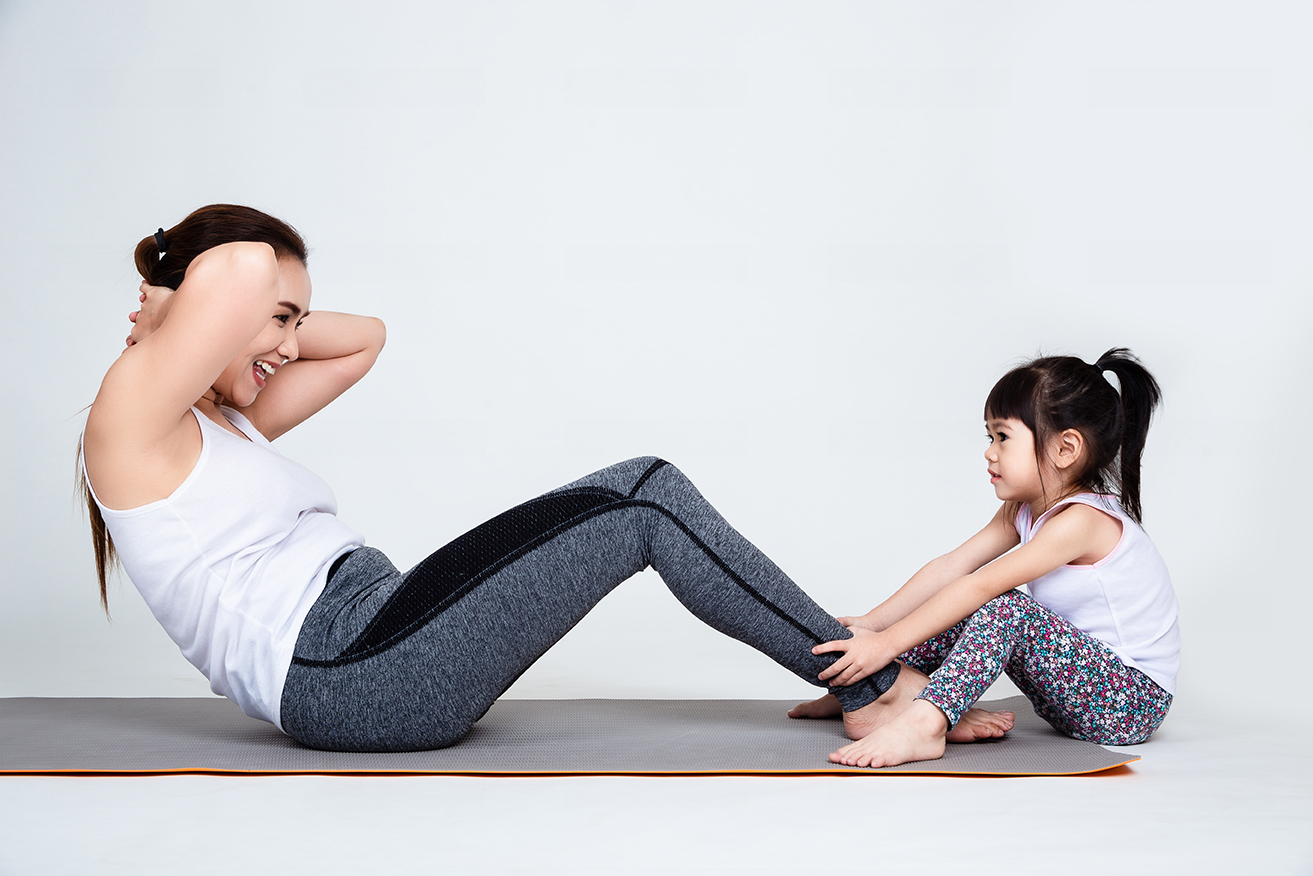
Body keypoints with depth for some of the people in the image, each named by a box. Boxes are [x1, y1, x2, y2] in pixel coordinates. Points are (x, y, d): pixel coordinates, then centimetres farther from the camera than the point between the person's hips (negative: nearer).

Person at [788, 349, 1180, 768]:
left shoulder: (1080, 520, -23)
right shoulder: (1024, 510, 6)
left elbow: (978, 586, -28)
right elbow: (952, 567, 1)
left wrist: (887, 643, -30)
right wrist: (871, 624, -7)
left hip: (1134, 703, -9)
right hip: (1079, 688, 9)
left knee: (1005, 608, -28)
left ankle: (923, 722, -38)